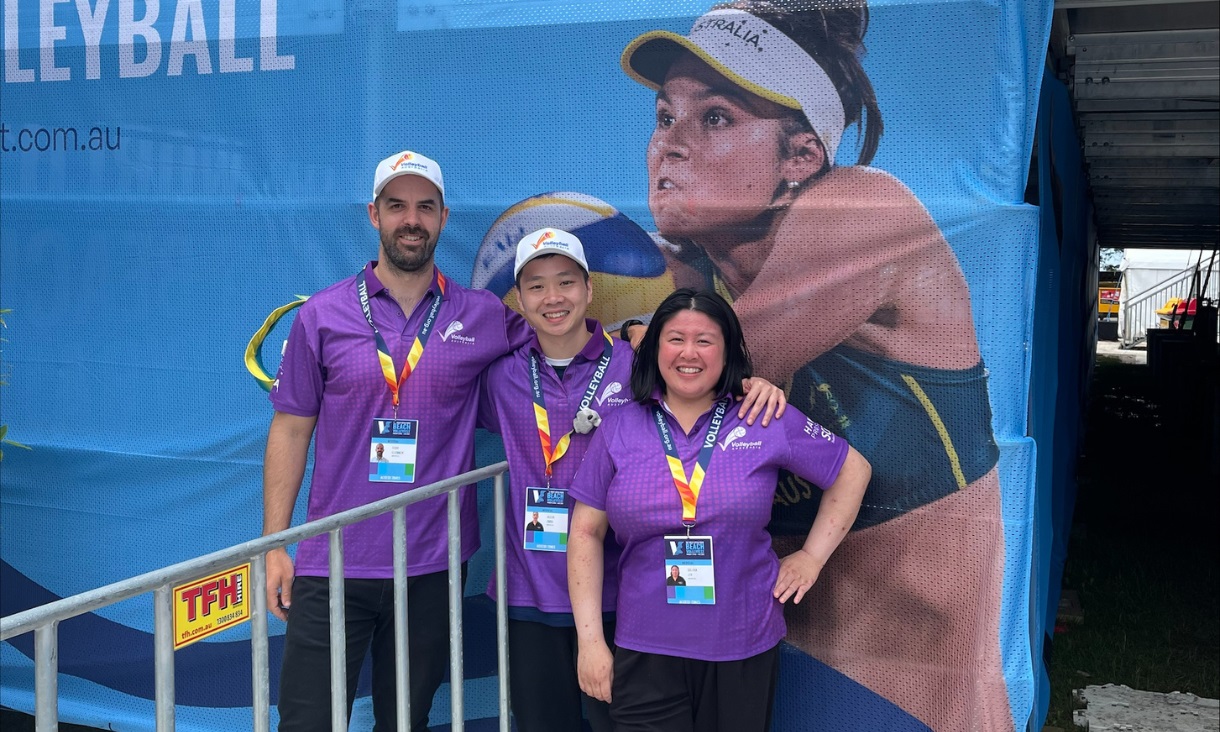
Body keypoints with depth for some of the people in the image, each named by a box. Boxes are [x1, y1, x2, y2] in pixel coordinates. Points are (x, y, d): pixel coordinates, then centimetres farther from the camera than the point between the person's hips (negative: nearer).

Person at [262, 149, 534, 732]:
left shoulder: (484, 316, 2)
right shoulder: (322, 315, 1)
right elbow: (291, 429, 3)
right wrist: (274, 544, -1)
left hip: (433, 567, 1)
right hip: (331, 564, -1)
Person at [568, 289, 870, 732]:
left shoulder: (769, 422, -1)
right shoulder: (618, 430, 1)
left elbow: (852, 471, 10)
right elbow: (586, 533, 2)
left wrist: (812, 557, 3)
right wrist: (589, 640, -3)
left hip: (745, 649, 1)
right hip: (645, 652, 0)